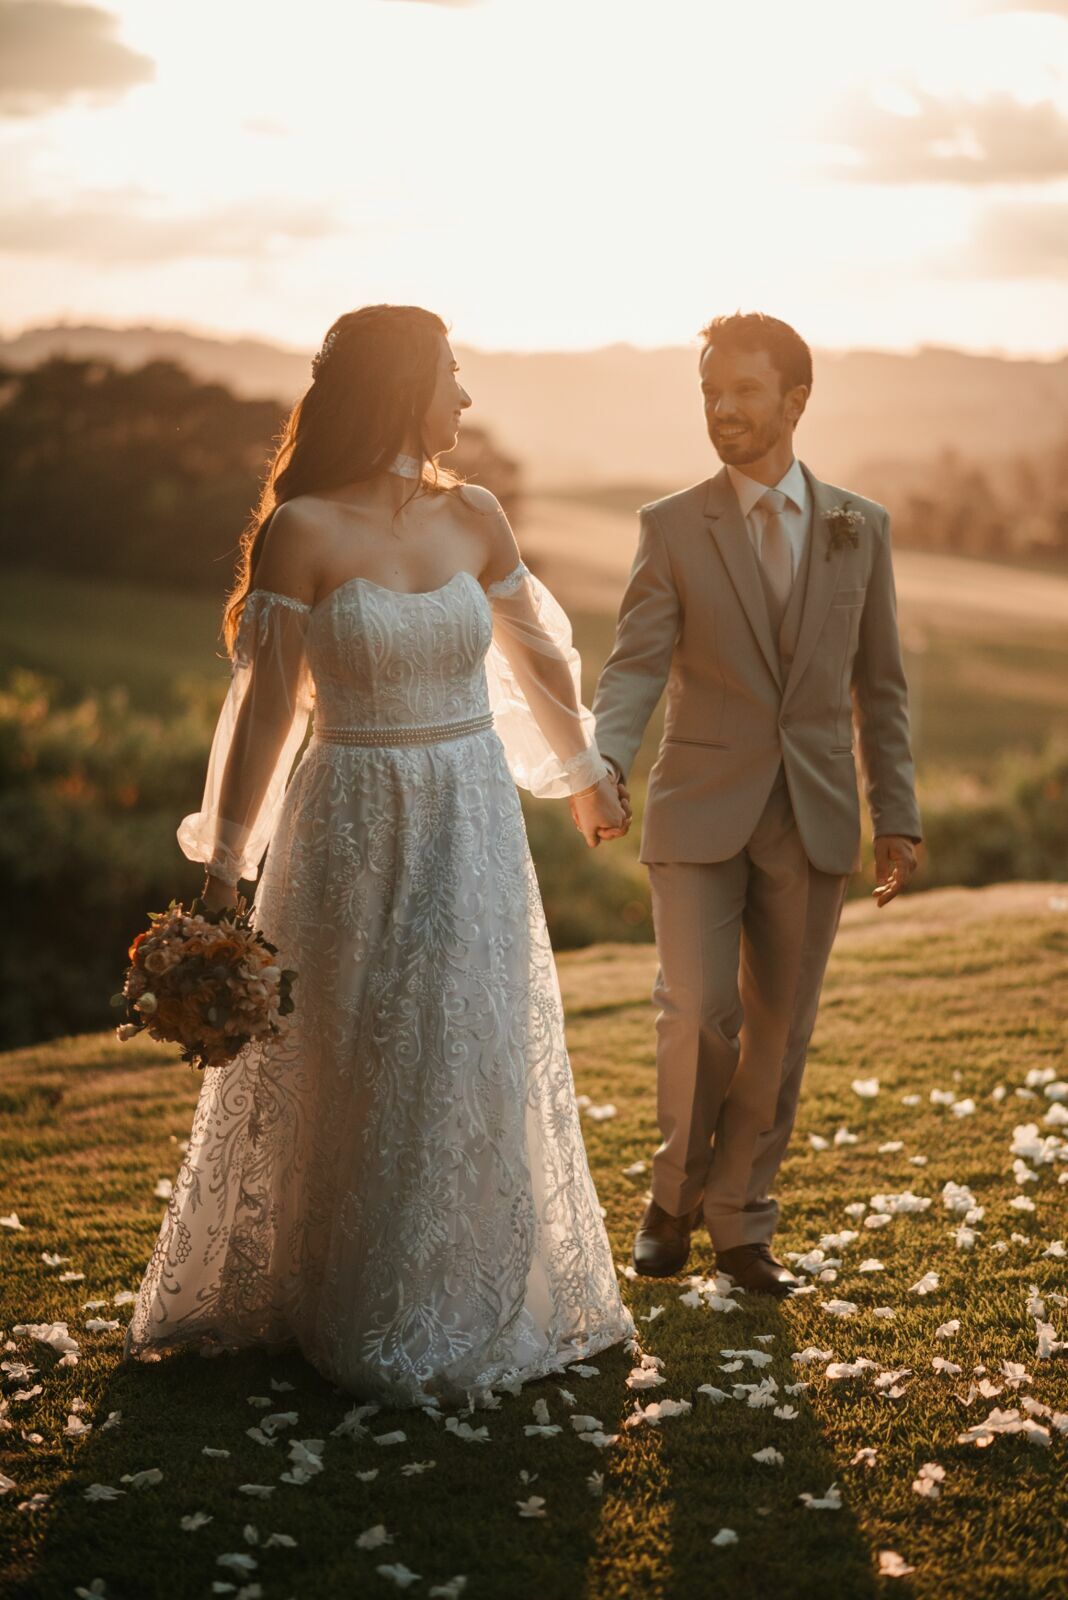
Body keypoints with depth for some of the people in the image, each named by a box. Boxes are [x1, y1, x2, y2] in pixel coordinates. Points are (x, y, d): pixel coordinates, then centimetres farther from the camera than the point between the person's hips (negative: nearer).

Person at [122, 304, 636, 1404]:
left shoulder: (473, 519, 1)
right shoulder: (302, 531, -12)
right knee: (345, 1073, 9)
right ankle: (347, 1306, 28)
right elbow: (266, 704, -10)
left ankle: (459, 1302, 31)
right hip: (354, 828, -4)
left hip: (471, 827, 4)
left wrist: (584, 775, 28)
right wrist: (221, 863, -11)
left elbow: (534, 661, 16)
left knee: (471, 1066, 11)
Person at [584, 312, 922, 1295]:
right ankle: (677, 1193, 17)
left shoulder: (860, 527, 6)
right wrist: (603, 765, -27)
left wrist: (898, 817, 4)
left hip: (815, 821, 2)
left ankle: (740, 1220, 22)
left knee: (779, 1030, 6)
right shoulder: (673, 528, 1)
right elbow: (637, 666, -8)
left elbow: (879, 686, 9)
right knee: (700, 1013, -9)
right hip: (702, 815, -2)